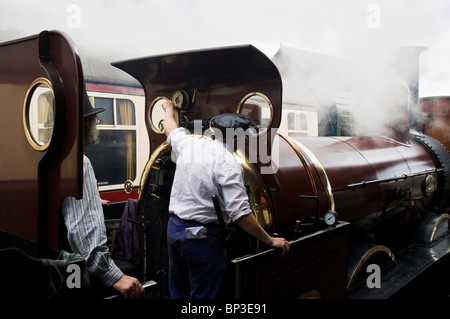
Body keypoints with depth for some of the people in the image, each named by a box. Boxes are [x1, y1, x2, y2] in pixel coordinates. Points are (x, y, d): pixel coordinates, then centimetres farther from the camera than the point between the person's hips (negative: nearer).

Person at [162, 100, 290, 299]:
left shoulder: (188, 144, 1)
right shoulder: (228, 164, -17)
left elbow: (171, 128, 25)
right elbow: (240, 214, -21)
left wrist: (169, 108, 47)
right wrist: (270, 240, -11)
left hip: (173, 228, 7)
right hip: (201, 236, -7)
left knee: (178, 292, 21)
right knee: (205, 295, 6)